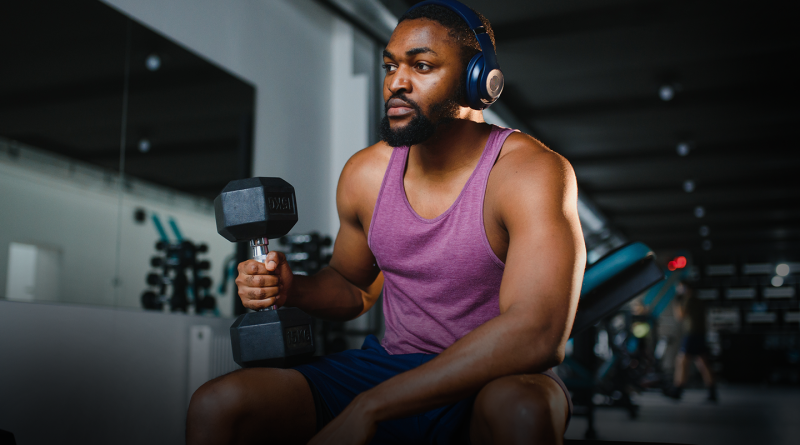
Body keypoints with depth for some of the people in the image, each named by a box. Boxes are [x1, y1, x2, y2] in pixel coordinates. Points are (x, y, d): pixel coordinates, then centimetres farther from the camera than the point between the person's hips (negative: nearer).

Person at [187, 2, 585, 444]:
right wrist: (290, 288, -7)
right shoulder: (364, 174, 1)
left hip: (495, 383, -3)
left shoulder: (533, 173, -17)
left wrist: (367, 408, -30)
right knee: (217, 405, -16)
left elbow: (536, 333, -30)